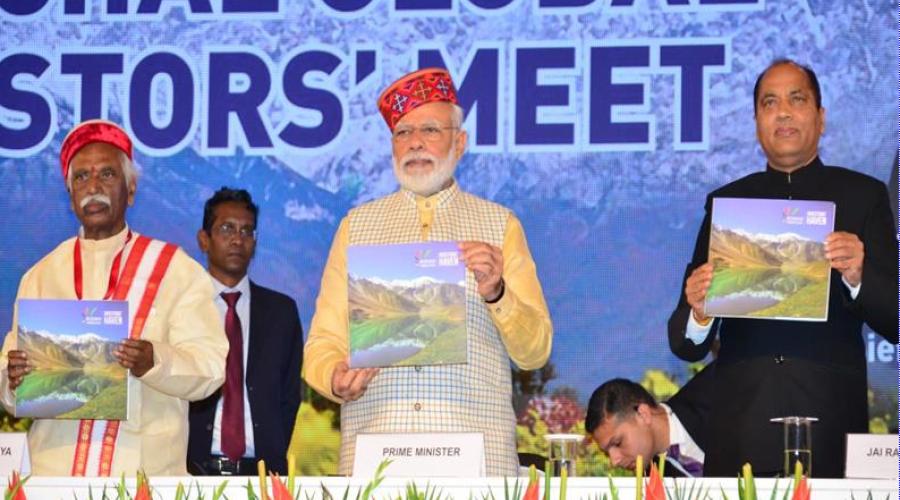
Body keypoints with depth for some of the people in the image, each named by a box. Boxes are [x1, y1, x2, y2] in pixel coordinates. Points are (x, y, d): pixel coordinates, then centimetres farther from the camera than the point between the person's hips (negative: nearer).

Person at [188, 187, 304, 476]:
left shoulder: (281, 311, 9)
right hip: (195, 467, -2)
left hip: (260, 470, 2)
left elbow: (290, 394, 10)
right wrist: (182, 460, -7)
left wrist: (272, 458, 0)